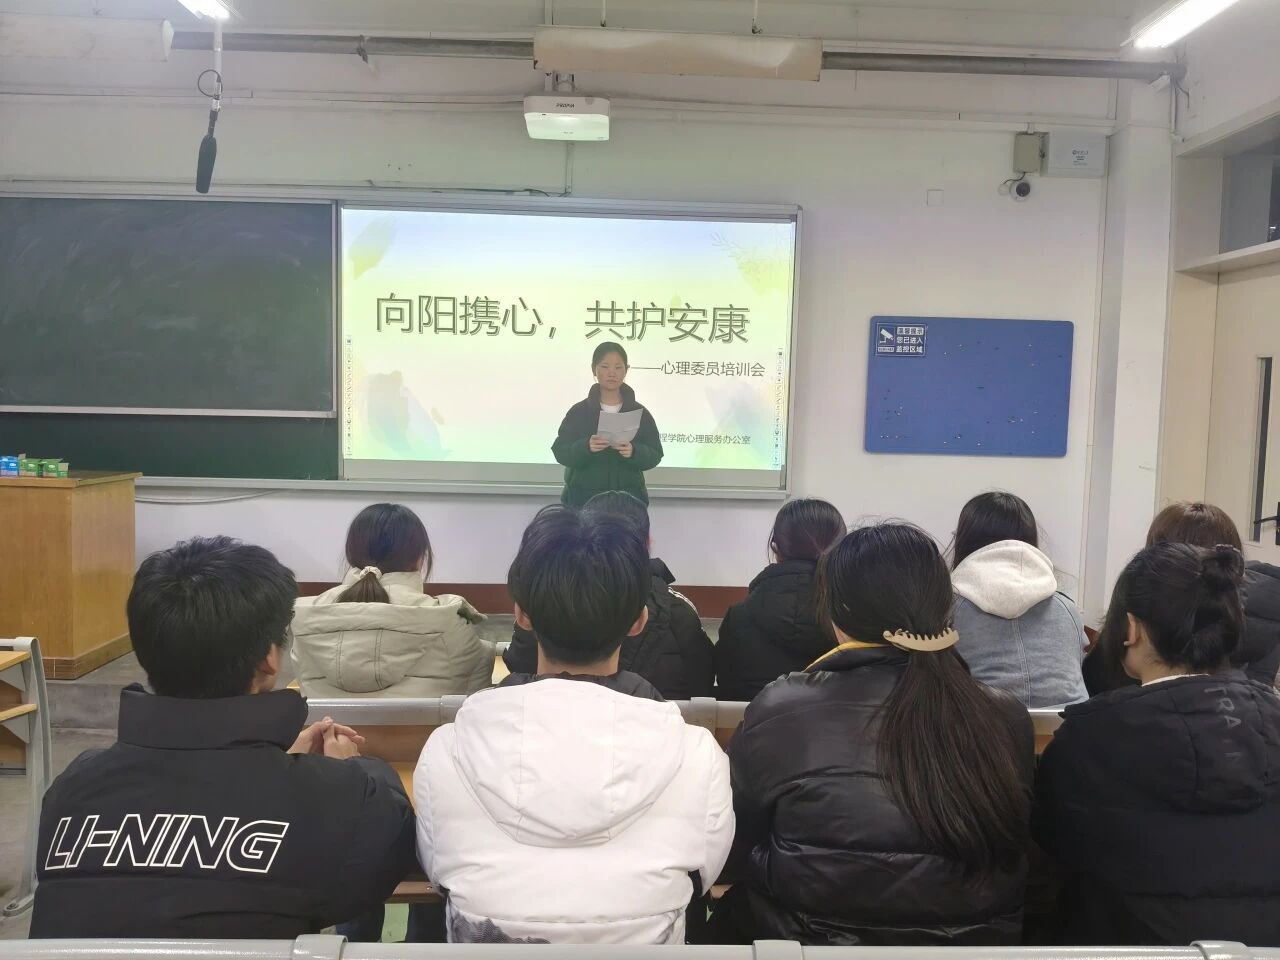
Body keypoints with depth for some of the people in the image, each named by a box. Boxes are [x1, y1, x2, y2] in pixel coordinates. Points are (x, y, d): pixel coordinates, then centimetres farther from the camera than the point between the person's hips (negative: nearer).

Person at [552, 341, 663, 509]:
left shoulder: (640, 413, 4)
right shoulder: (578, 411, 2)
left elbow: (655, 455, 1)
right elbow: (561, 452, -4)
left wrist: (634, 452, -21)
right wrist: (585, 447, -24)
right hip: (583, 497, 0)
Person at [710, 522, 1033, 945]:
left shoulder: (780, 712, -18)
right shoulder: (1006, 719, -13)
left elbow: (732, 857, -3)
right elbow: (1020, 863, 3)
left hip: (817, 942, -3)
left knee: (731, 912, 21)